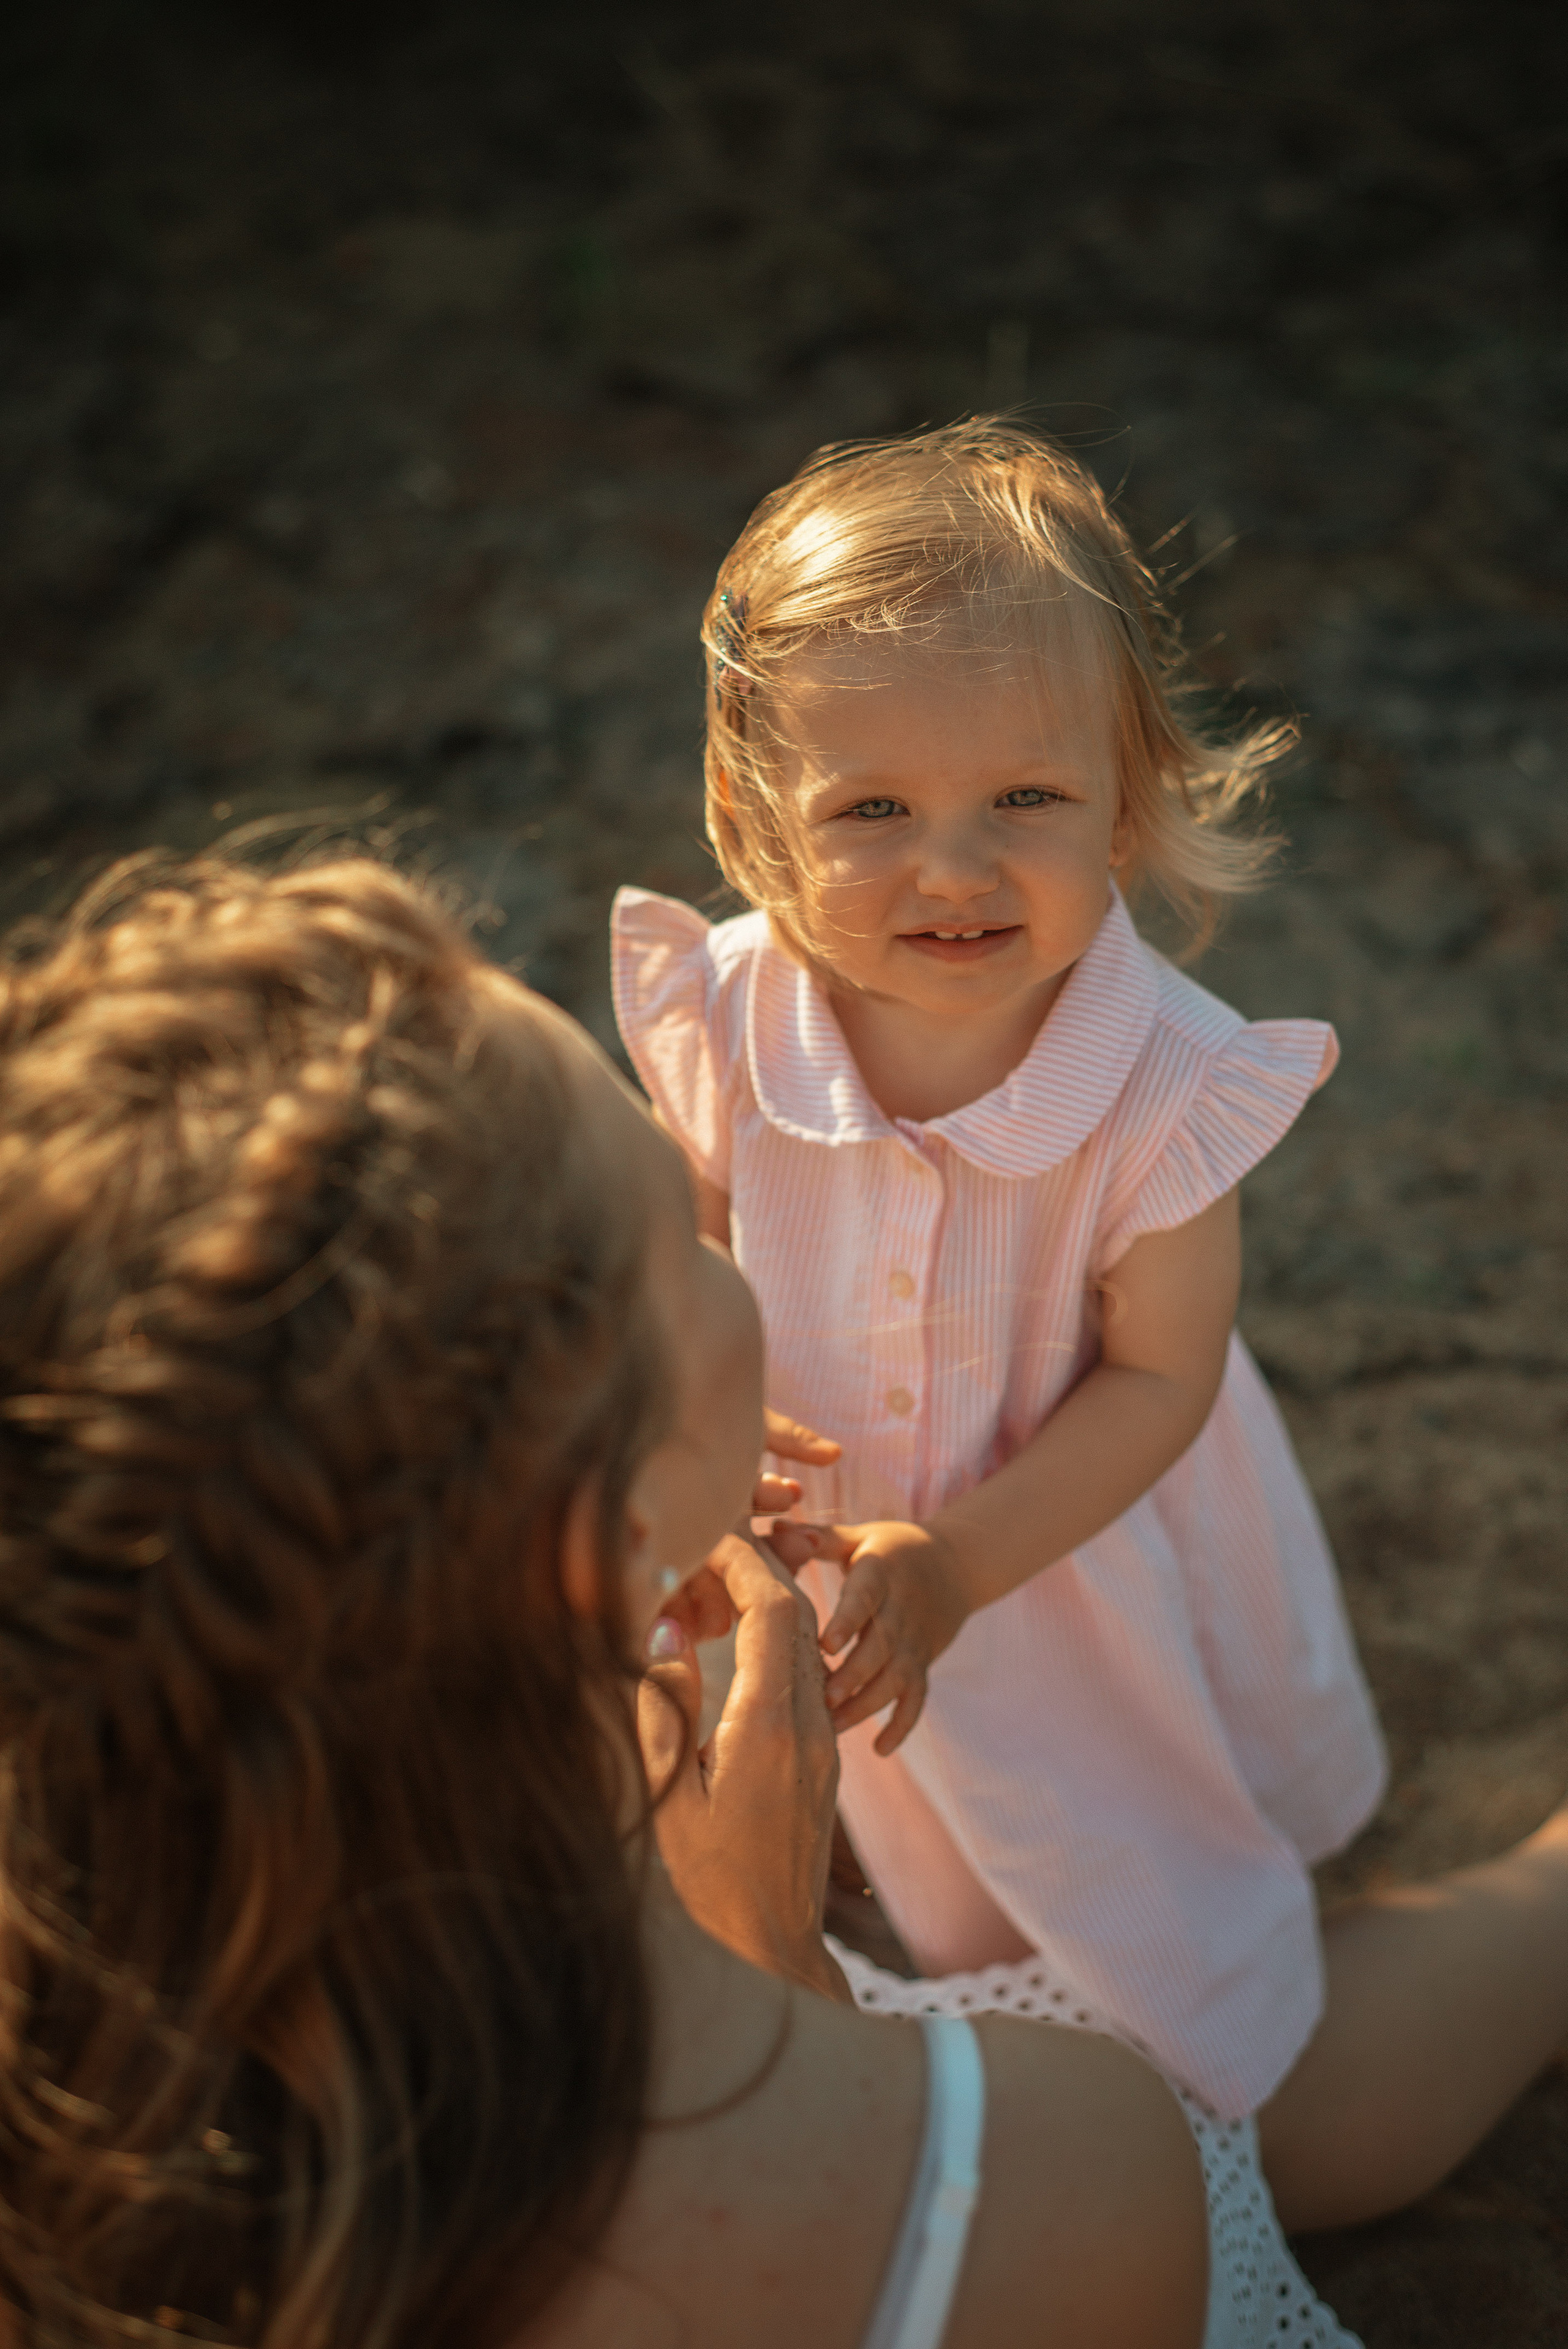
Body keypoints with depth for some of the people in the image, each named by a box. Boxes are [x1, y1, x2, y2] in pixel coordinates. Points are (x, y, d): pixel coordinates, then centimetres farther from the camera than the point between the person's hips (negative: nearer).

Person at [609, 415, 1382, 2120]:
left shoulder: (1165, 1083, -32)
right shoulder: (724, 1019, -26)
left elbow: (1160, 1373, -22)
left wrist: (960, 1560, -30)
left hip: (1088, 1533, -2)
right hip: (838, 1545, 2)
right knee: (937, 1850, 31)